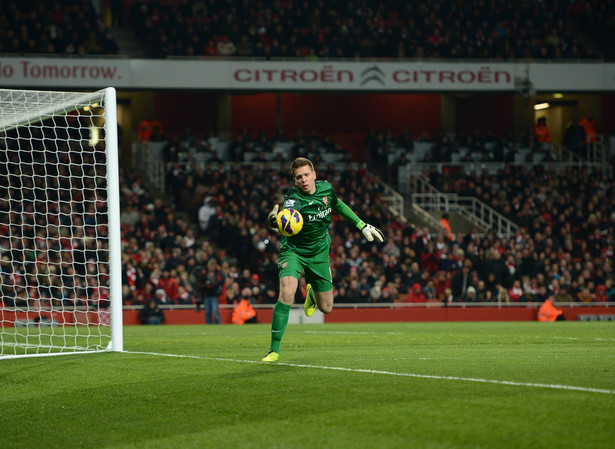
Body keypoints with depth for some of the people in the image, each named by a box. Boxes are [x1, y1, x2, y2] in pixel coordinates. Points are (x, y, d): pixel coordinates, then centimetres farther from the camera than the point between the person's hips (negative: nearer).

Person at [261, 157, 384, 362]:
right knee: (287, 293, -28)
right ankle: (274, 350, -20)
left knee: (326, 308, 7)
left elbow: (339, 206, 13)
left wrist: (363, 226, 17)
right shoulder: (294, 199, -27)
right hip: (293, 251, -4)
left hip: (319, 253, 4)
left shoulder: (326, 189, -10)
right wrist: (275, 219, -74)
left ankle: (312, 292, 47)